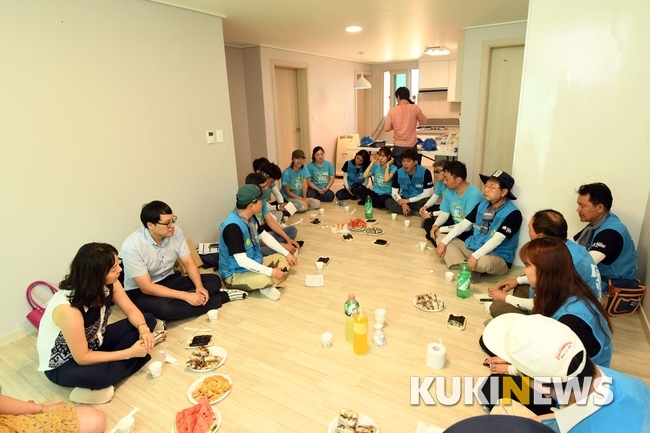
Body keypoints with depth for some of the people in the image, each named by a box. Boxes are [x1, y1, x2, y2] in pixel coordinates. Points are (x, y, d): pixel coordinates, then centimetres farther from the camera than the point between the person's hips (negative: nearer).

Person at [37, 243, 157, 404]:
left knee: (148, 320, -7)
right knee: (93, 375, -41)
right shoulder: (68, 309, -38)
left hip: (93, 343, 7)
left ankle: (108, 367, -12)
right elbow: (82, 358, -29)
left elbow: (131, 310, -9)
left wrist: (143, 330, -29)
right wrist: (129, 352, -28)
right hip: (62, 364, -7)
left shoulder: (109, 284, -19)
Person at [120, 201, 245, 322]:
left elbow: (189, 263, -4)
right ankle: (220, 297, -20)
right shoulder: (132, 246, -26)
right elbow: (146, 287, -27)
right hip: (140, 292, -5)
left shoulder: (176, 232, -12)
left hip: (169, 280, 5)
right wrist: (186, 296, -33)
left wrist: (199, 287, -23)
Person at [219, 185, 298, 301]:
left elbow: (265, 236, 10)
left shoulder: (250, 217, -3)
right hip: (235, 274, -9)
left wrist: (287, 253, 7)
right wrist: (271, 272, -30)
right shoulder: (233, 227, -31)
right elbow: (242, 261, -33)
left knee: (283, 259, 6)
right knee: (265, 279, -35)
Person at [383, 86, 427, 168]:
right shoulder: (415, 108, -5)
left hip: (398, 147, 0)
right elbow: (423, 121, 9)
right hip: (412, 146, 0)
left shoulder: (392, 110, -6)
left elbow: (386, 128, -2)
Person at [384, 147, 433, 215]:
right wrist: (403, 204, -25)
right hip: (404, 200, 4)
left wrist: (408, 200, -19)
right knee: (388, 202, -24)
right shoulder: (398, 173, -7)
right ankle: (418, 212, -22)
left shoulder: (425, 172, -17)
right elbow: (394, 192, -6)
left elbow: (427, 194, -17)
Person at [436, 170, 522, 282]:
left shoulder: (513, 213, -17)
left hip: (498, 258, -7)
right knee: (444, 240, -4)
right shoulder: (482, 205, 4)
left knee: (484, 262, -42)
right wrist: (443, 242, -9)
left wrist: (475, 256, -37)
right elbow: (463, 224, 2)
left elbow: (497, 239, -26)